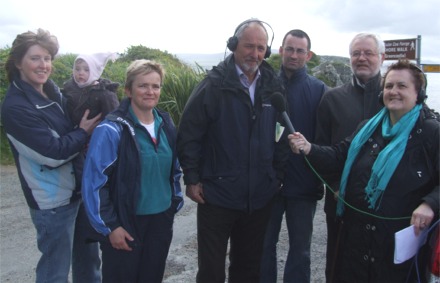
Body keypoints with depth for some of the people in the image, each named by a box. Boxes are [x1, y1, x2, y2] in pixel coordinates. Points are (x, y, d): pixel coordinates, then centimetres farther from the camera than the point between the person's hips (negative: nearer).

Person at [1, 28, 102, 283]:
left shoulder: (52, 90, 3)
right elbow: (53, 153, -22)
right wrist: (84, 132, -10)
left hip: (80, 189, 7)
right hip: (53, 200, -7)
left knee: (89, 257, 21)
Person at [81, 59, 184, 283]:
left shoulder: (166, 125, 4)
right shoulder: (112, 130, -15)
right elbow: (94, 183, -15)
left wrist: (175, 202, 12)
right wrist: (109, 226, -13)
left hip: (161, 220, 6)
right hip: (125, 223, -5)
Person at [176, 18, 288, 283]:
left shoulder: (274, 87, 3)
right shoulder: (213, 85, -10)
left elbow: (281, 137, 9)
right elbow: (189, 135, -10)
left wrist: (278, 176, 7)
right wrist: (192, 179, -10)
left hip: (259, 197, 4)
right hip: (217, 195, -4)